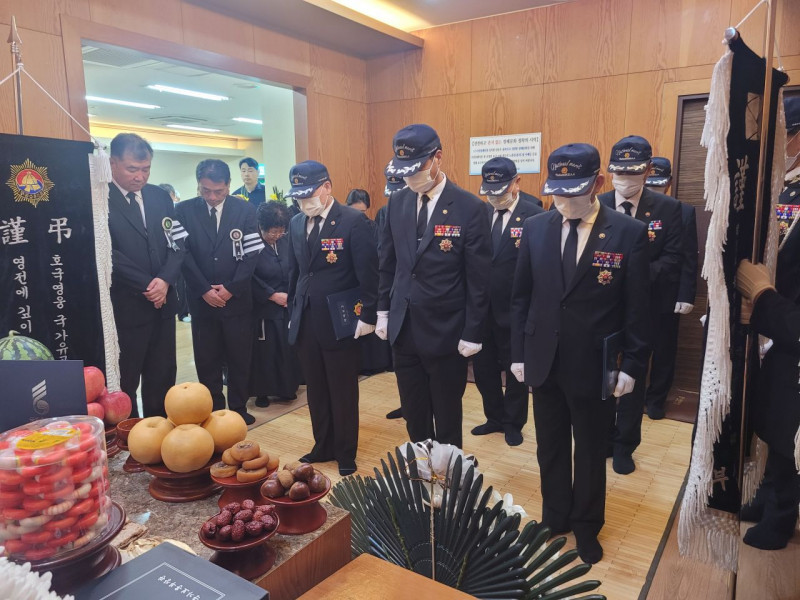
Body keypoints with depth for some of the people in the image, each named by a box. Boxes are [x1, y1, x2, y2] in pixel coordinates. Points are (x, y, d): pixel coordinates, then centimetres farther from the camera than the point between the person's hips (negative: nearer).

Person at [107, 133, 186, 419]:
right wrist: (146, 286, -12)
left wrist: (165, 280, -10)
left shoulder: (160, 197, 10)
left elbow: (178, 243, 5)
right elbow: (108, 254, -14)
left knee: (163, 376, 13)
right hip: (124, 306, -5)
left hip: (163, 302, 5)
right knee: (124, 381, 7)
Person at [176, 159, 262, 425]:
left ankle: (238, 408, 23)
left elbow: (251, 254, -3)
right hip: (202, 300, 0)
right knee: (207, 360, 8)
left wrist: (231, 288, -11)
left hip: (237, 299, 0)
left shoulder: (246, 210, 1)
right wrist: (205, 290, -11)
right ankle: (214, 410, 21)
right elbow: (183, 254, -4)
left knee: (240, 358, 8)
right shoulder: (184, 210, 1)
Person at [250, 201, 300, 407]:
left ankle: (285, 388, 25)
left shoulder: (285, 242, 3)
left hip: (287, 307, 5)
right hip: (263, 309, -4)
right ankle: (262, 391, 20)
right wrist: (273, 295, -14)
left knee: (287, 348, 10)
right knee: (264, 351, 5)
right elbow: (250, 280, -13)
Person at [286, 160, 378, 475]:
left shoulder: (353, 221, -10)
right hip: (305, 322, 6)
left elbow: (368, 273, -11)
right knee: (316, 390, 14)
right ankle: (323, 447, 31)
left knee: (343, 393, 7)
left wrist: (367, 316, -13)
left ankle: (346, 455, 23)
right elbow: (294, 272, 15)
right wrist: (293, 311, 13)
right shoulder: (296, 224, 10)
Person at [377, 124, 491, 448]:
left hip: (445, 332, -4)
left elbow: (478, 279, -10)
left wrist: (472, 334, -10)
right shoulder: (397, 203, 3)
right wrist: (384, 311, 11)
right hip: (403, 329, 5)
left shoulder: (469, 208, -12)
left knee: (447, 418, 12)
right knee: (413, 415, 17)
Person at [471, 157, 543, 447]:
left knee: (515, 369, 13)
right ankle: (494, 417, 38)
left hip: (514, 310, -4)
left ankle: (513, 423, 34)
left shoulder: (535, 216, -11)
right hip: (481, 308, 5)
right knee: (482, 367, 16)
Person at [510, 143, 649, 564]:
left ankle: (586, 526, 38)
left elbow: (636, 309, -6)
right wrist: (518, 353, 2)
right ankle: (554, 518, 39)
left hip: (594, 365, -2)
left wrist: (632, 366, -7)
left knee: (590, 451, 16)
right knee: (550, 448, 18)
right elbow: (520, 297, 3)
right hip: (543, 360, 3)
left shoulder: (629, 233, -10)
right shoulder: (535, 228, -2)